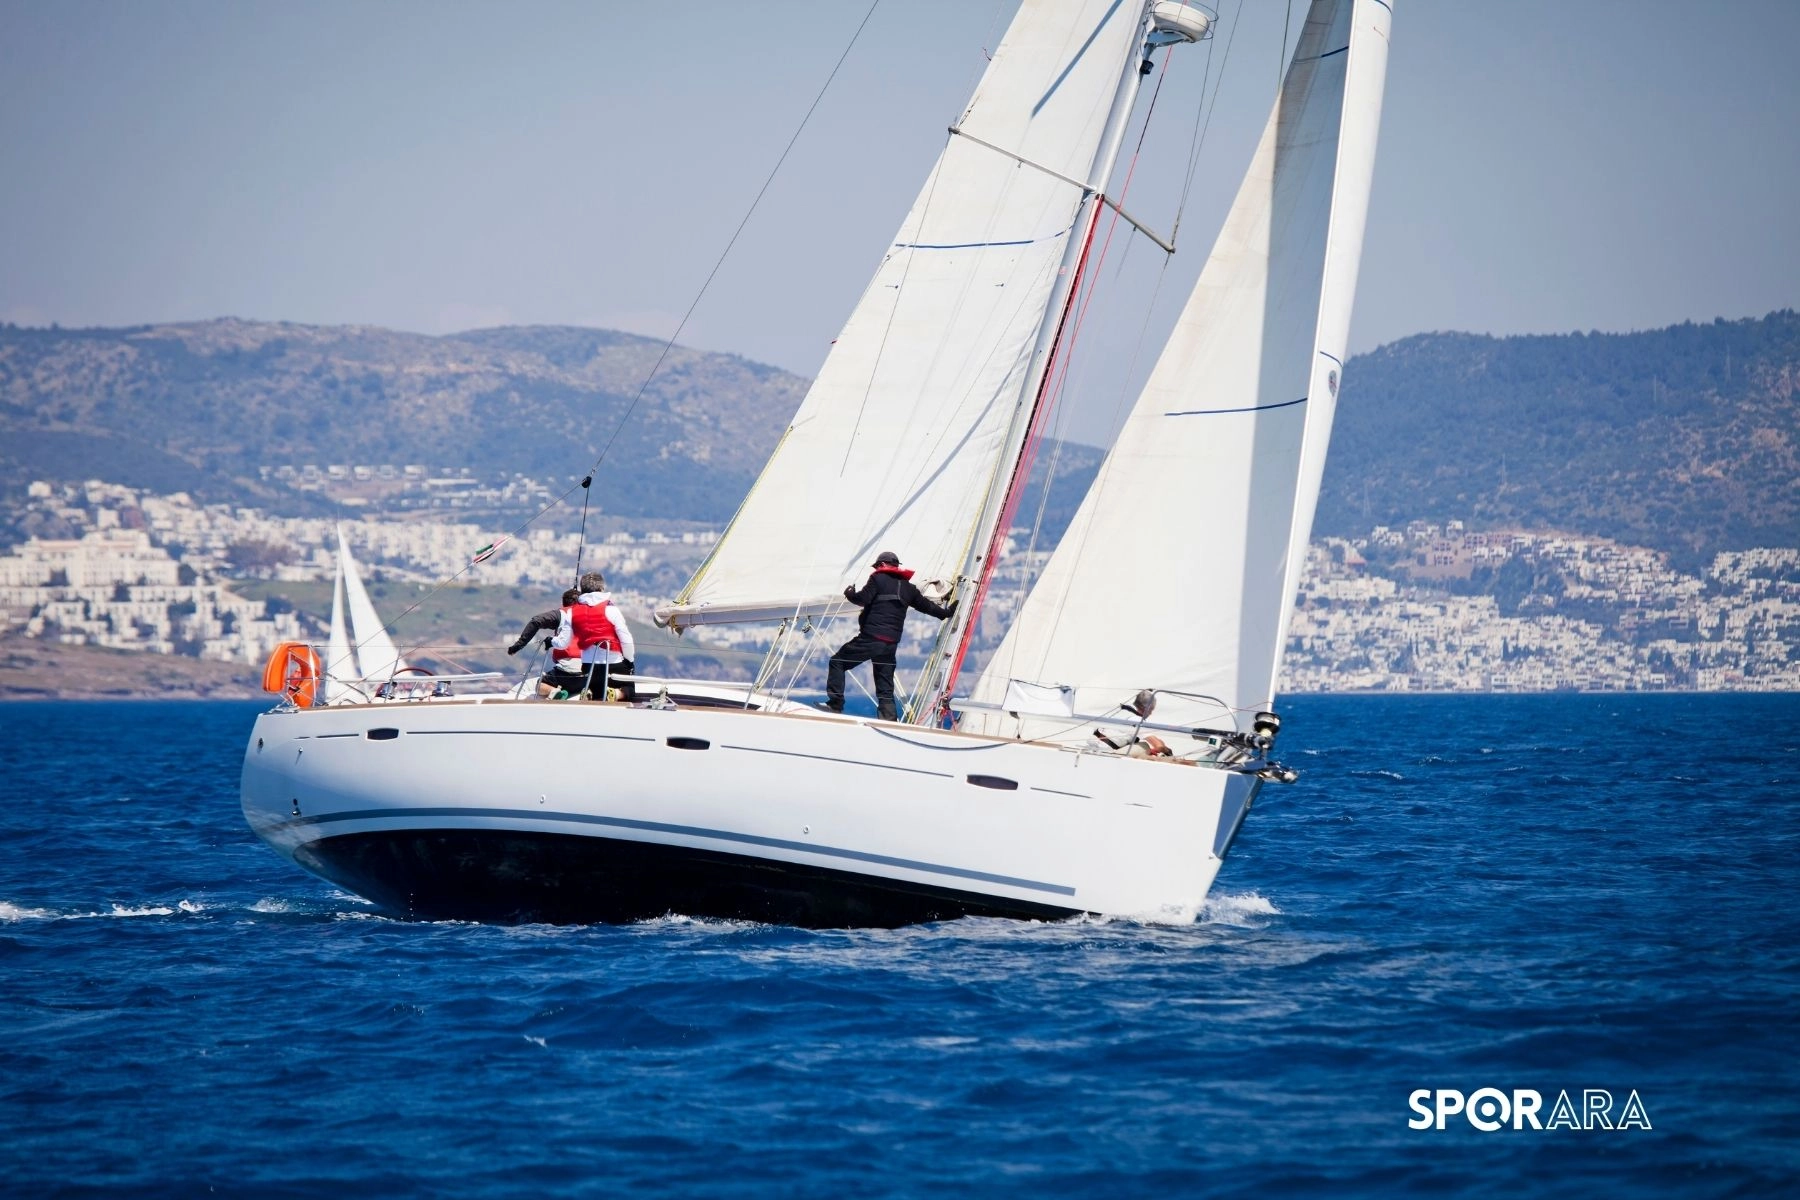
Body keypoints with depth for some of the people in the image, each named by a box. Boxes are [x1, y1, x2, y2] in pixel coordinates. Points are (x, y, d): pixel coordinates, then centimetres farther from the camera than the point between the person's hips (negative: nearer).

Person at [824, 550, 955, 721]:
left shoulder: (878, 579, 1)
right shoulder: (908, 588, 18)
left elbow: (863, 599, -10)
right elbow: (927, 606, 26)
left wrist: (850, 595, 10)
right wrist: (947, 613, 41)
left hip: (870, 638, -6)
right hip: (891, 643, 6)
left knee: (838, 662, 5)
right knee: (885, 688, 9)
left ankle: (835, 705, -6)